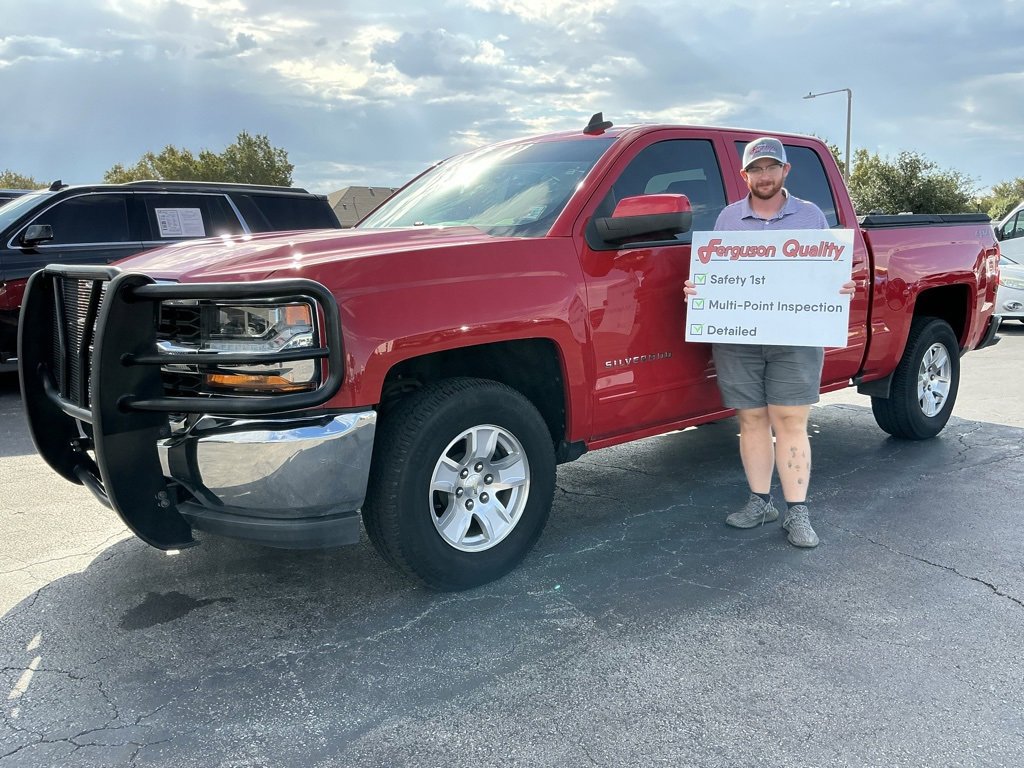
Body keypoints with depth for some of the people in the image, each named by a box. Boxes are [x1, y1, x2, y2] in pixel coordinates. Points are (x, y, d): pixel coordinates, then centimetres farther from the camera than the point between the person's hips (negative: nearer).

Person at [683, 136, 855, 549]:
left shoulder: (811, 216, 10)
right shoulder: (728, 218, 13)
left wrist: (844, 288, -10)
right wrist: (694, 289, -6)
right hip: (736, 338, 2)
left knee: (790, 423, -3)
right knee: (752, 420, 7)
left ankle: (797, 511, 4)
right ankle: (760, 502, 18)